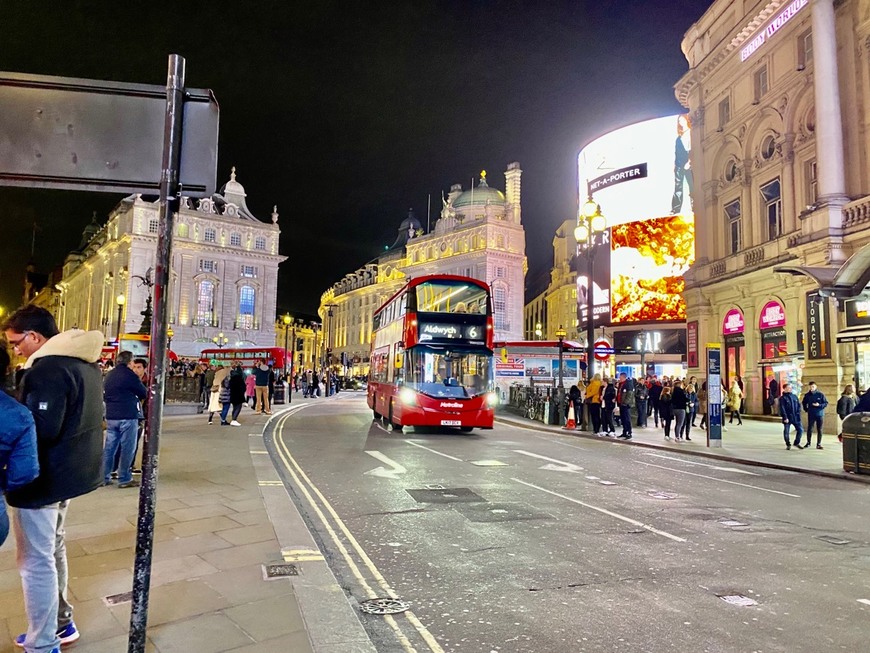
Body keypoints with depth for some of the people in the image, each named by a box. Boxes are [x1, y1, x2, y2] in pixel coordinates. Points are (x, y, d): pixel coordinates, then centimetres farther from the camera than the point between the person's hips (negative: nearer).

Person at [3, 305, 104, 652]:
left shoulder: (48, 369, -22)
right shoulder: (85, 362, 9)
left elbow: (39, 429, -27)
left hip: (41, 478, -10)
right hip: (68, 471, 10)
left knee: (35, 562, 2)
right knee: (52, 551, 22)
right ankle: (59, 624, 36)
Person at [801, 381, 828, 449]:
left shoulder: (820, 394, -4)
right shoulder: (807, 395, 2)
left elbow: (826, 403, -2)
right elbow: (804, 403, 18)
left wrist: (819, 405, -17)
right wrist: (806, 409, 8)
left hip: (820, 415, -1)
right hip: (811, 415, 1)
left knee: (819, 430, 5)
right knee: (809, 429, 1)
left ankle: (818, 444, 13)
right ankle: (808, 443, 14)